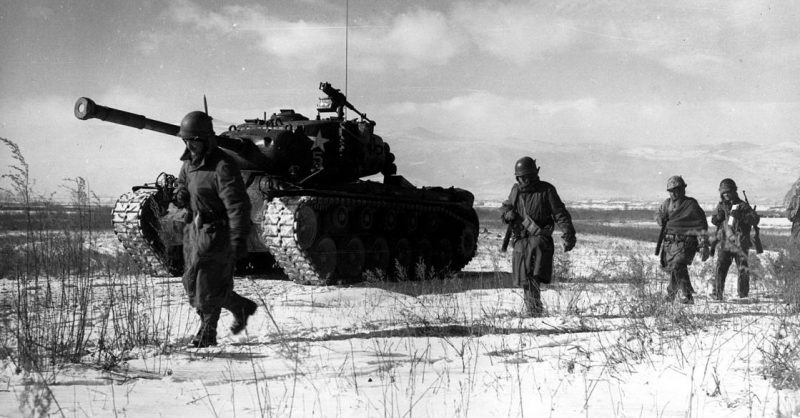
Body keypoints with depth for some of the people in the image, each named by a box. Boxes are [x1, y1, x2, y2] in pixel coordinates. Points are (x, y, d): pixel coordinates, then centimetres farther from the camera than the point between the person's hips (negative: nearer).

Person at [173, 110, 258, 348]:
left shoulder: (222, 166, -19)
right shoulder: (189, 162, 7)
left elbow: (237, 206, -22)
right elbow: (182, 184, 27)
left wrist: (239, 240, -26)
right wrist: (180, 196, 2)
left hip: (217, 233, -9)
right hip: (196, 230, 9)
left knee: (208, 287, -3)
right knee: (192, 284, 10)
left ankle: (207, 332, 19)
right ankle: (242, 308, 23)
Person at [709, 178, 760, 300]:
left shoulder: (742, 205, 3)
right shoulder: (721, 205, 13)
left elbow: (755, 219, -7)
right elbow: (714, 221, 7)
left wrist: (740, 216, -19)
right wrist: (721, 212, -11)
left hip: (740, 243, -1)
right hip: (724, 243, 1)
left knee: (743, 270, 2)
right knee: (720, 268, -8)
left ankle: (743, 296, 13)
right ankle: (717, 294, -6)